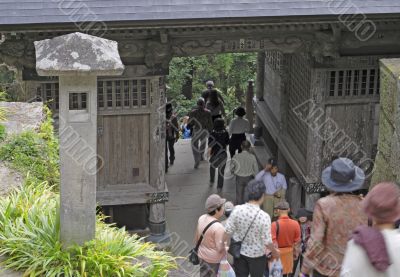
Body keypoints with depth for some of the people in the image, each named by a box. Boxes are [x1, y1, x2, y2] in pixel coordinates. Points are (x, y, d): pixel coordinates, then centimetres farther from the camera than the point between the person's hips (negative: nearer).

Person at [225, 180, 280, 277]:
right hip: (257, 254, -3)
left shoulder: (237, 209, -19)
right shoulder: (264, 216, -27)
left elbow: (228, 231, -11)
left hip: (239, 251, 3)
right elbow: (267, 241, -20)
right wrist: (274, 251, 0)